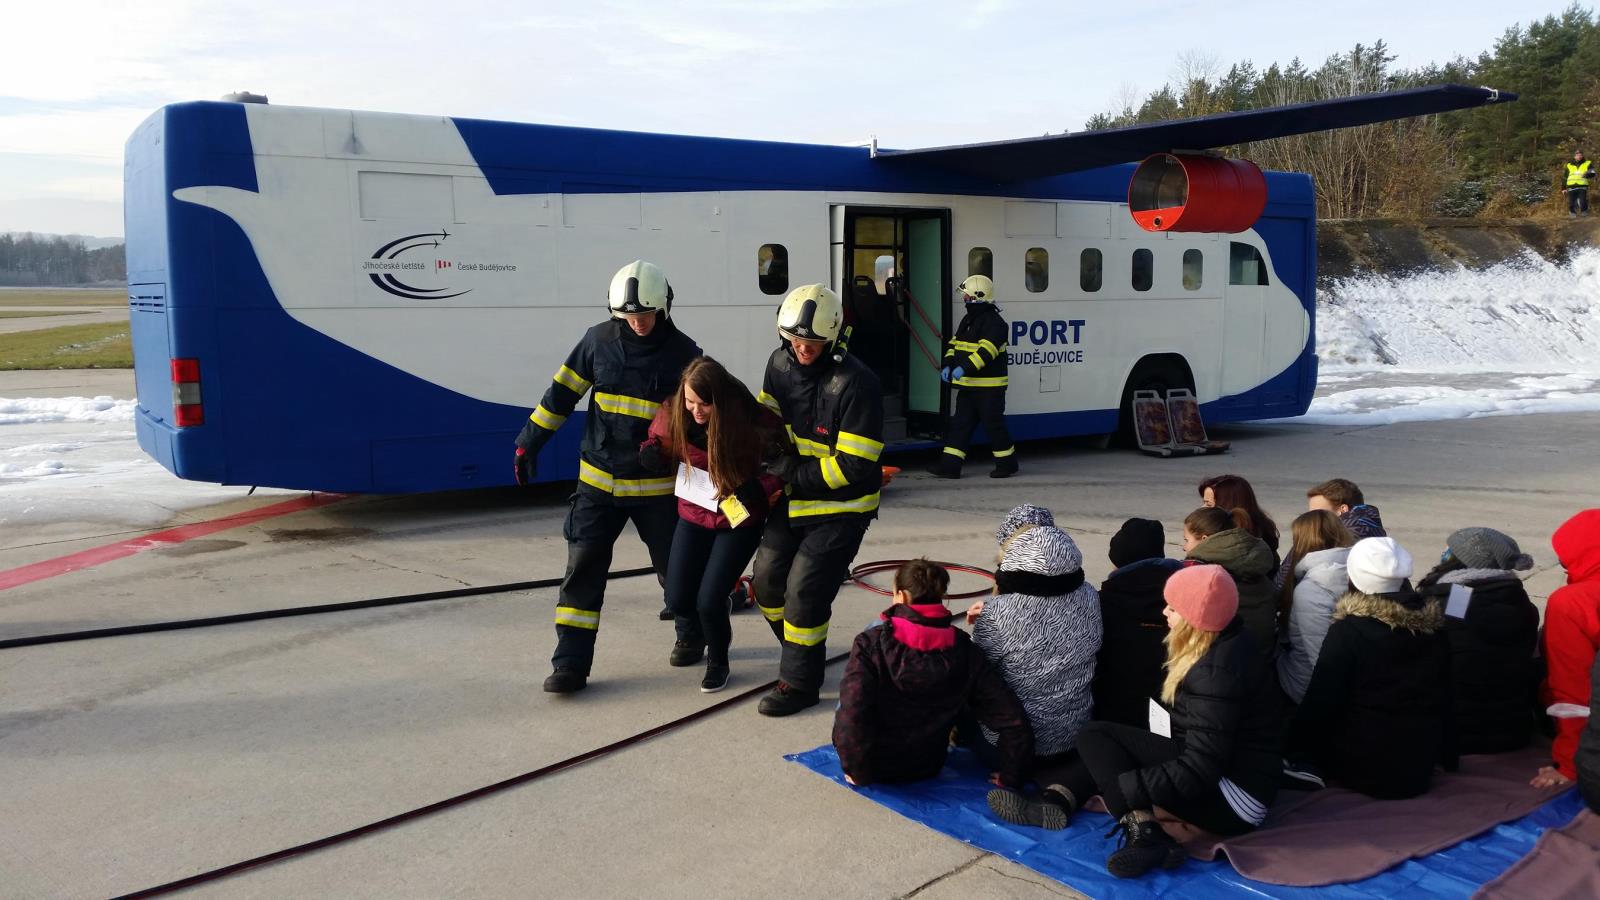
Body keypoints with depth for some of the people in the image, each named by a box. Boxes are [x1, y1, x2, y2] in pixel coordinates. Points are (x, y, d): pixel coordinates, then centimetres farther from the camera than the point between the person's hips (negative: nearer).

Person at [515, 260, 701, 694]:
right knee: (584, 567, -3)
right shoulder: (599, 340, -2)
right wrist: (529, 442, 2)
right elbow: (562, 392, 4)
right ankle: (571, 662, 2)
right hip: (599, 479, 2)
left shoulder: (683, 353, -7)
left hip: (657, 485, -1)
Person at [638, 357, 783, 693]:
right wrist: (650, 451, -16)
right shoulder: (673, 414, -13)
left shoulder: (752, 420, -24)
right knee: (677, 598, 4)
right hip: (694, 514, 4)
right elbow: (659, 440, 7)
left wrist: (761, 487, -30)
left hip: (738, 518, -4)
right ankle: (691, 637, 42)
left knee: (709, 600, -12)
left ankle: (718, 661, 21)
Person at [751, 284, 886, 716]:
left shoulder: (855, 383, -24)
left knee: (804, 590, -10)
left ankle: (800, 682, 7)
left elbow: (854, 466, -24)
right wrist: (779, 457, -5)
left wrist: (794, 477, -22)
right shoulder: (781, 362, -2)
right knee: (768, 579, 10)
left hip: (841, 507, -7)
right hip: (793, 500, 7)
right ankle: (801, 651, 35)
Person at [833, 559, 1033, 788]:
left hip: (876, 766, -3)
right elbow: (1013, 721, -14)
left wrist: (859, 772, -18)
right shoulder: (964, 652, -13)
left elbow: (852, 711, -32)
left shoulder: (871, 643, -22)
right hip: (926, 769, 3)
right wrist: (1009, 777, 0)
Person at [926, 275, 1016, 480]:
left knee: (993, 424, 0)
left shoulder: (994, 322, -15)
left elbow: (986, 351, -27)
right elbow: (954, 345, 17)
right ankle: (950, 464, 6)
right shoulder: (967, 320, 16)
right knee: (960, 423, 5)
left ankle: (1007, 463, 16)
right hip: (968, 385, 9)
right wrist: (948, 364, 0)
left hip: (989, 387, -9)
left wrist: (965, 367, -35)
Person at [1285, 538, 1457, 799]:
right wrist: (1448, 757, 20)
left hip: (1363, 769, -6)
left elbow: (1321, 699, -13)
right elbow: (1445, 698, 8)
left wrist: (1296, 754, 1)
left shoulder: (1348, 631, -16)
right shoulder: (1433, 625, 0)